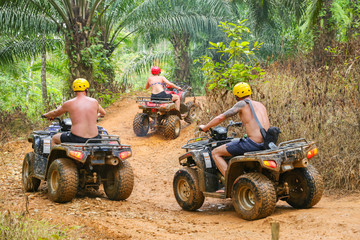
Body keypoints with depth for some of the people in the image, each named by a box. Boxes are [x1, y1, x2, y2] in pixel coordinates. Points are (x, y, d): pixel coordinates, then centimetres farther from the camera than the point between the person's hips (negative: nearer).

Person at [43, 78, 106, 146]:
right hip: (94, 138, 3)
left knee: (54, 139, 24)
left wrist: (46, 115, 40)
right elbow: (103, 113, 25)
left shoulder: (69, 104, -2)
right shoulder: (94, 102, 4)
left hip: (76, 139, -3)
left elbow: (55, 113, 17)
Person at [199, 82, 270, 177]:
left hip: (253, 143, -8)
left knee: (215, 153, 2)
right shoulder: (260, 105, 18)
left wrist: (205, 127, 11)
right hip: (266, 143, 8)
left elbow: (221, 117, -3)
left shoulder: (242, 104, -2)